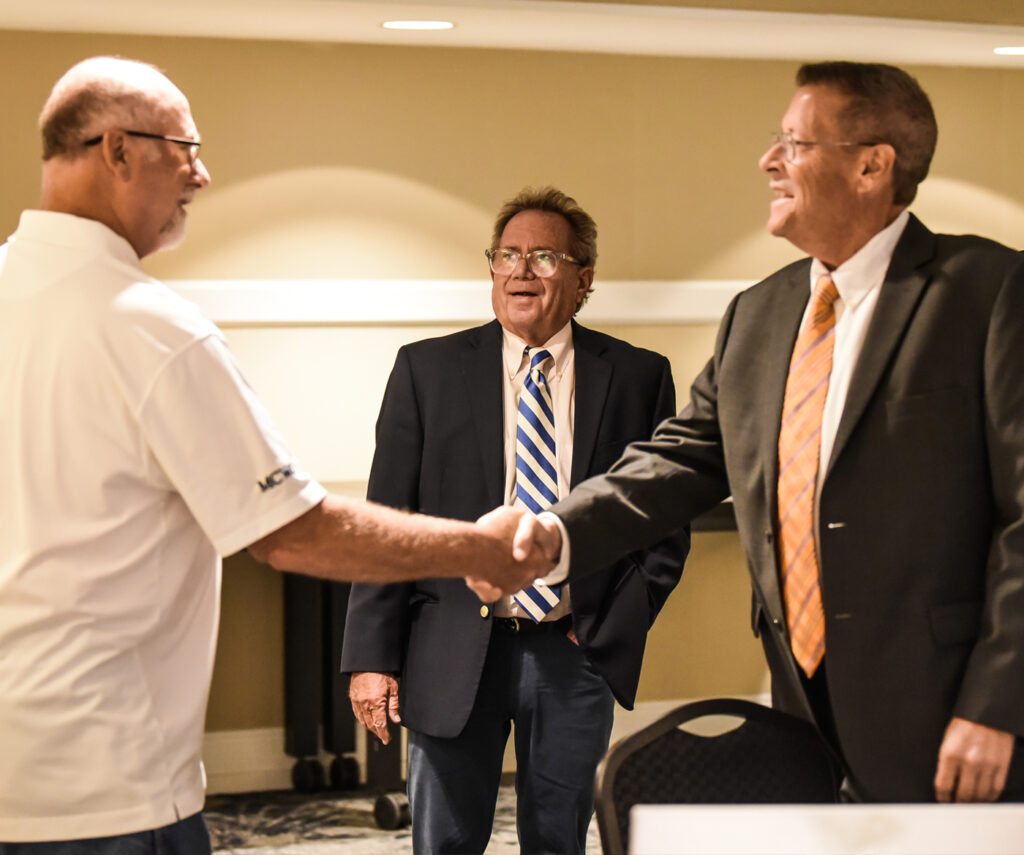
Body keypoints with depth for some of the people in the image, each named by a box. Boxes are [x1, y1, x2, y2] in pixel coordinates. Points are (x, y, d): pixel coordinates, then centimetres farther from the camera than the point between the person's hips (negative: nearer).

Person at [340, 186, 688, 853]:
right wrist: (372, 656, -6)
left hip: (576, 652, 1)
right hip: (455, 652, 0)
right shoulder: (427, 369, 3)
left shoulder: (638, 376, 3)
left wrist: (616, 626, -5)